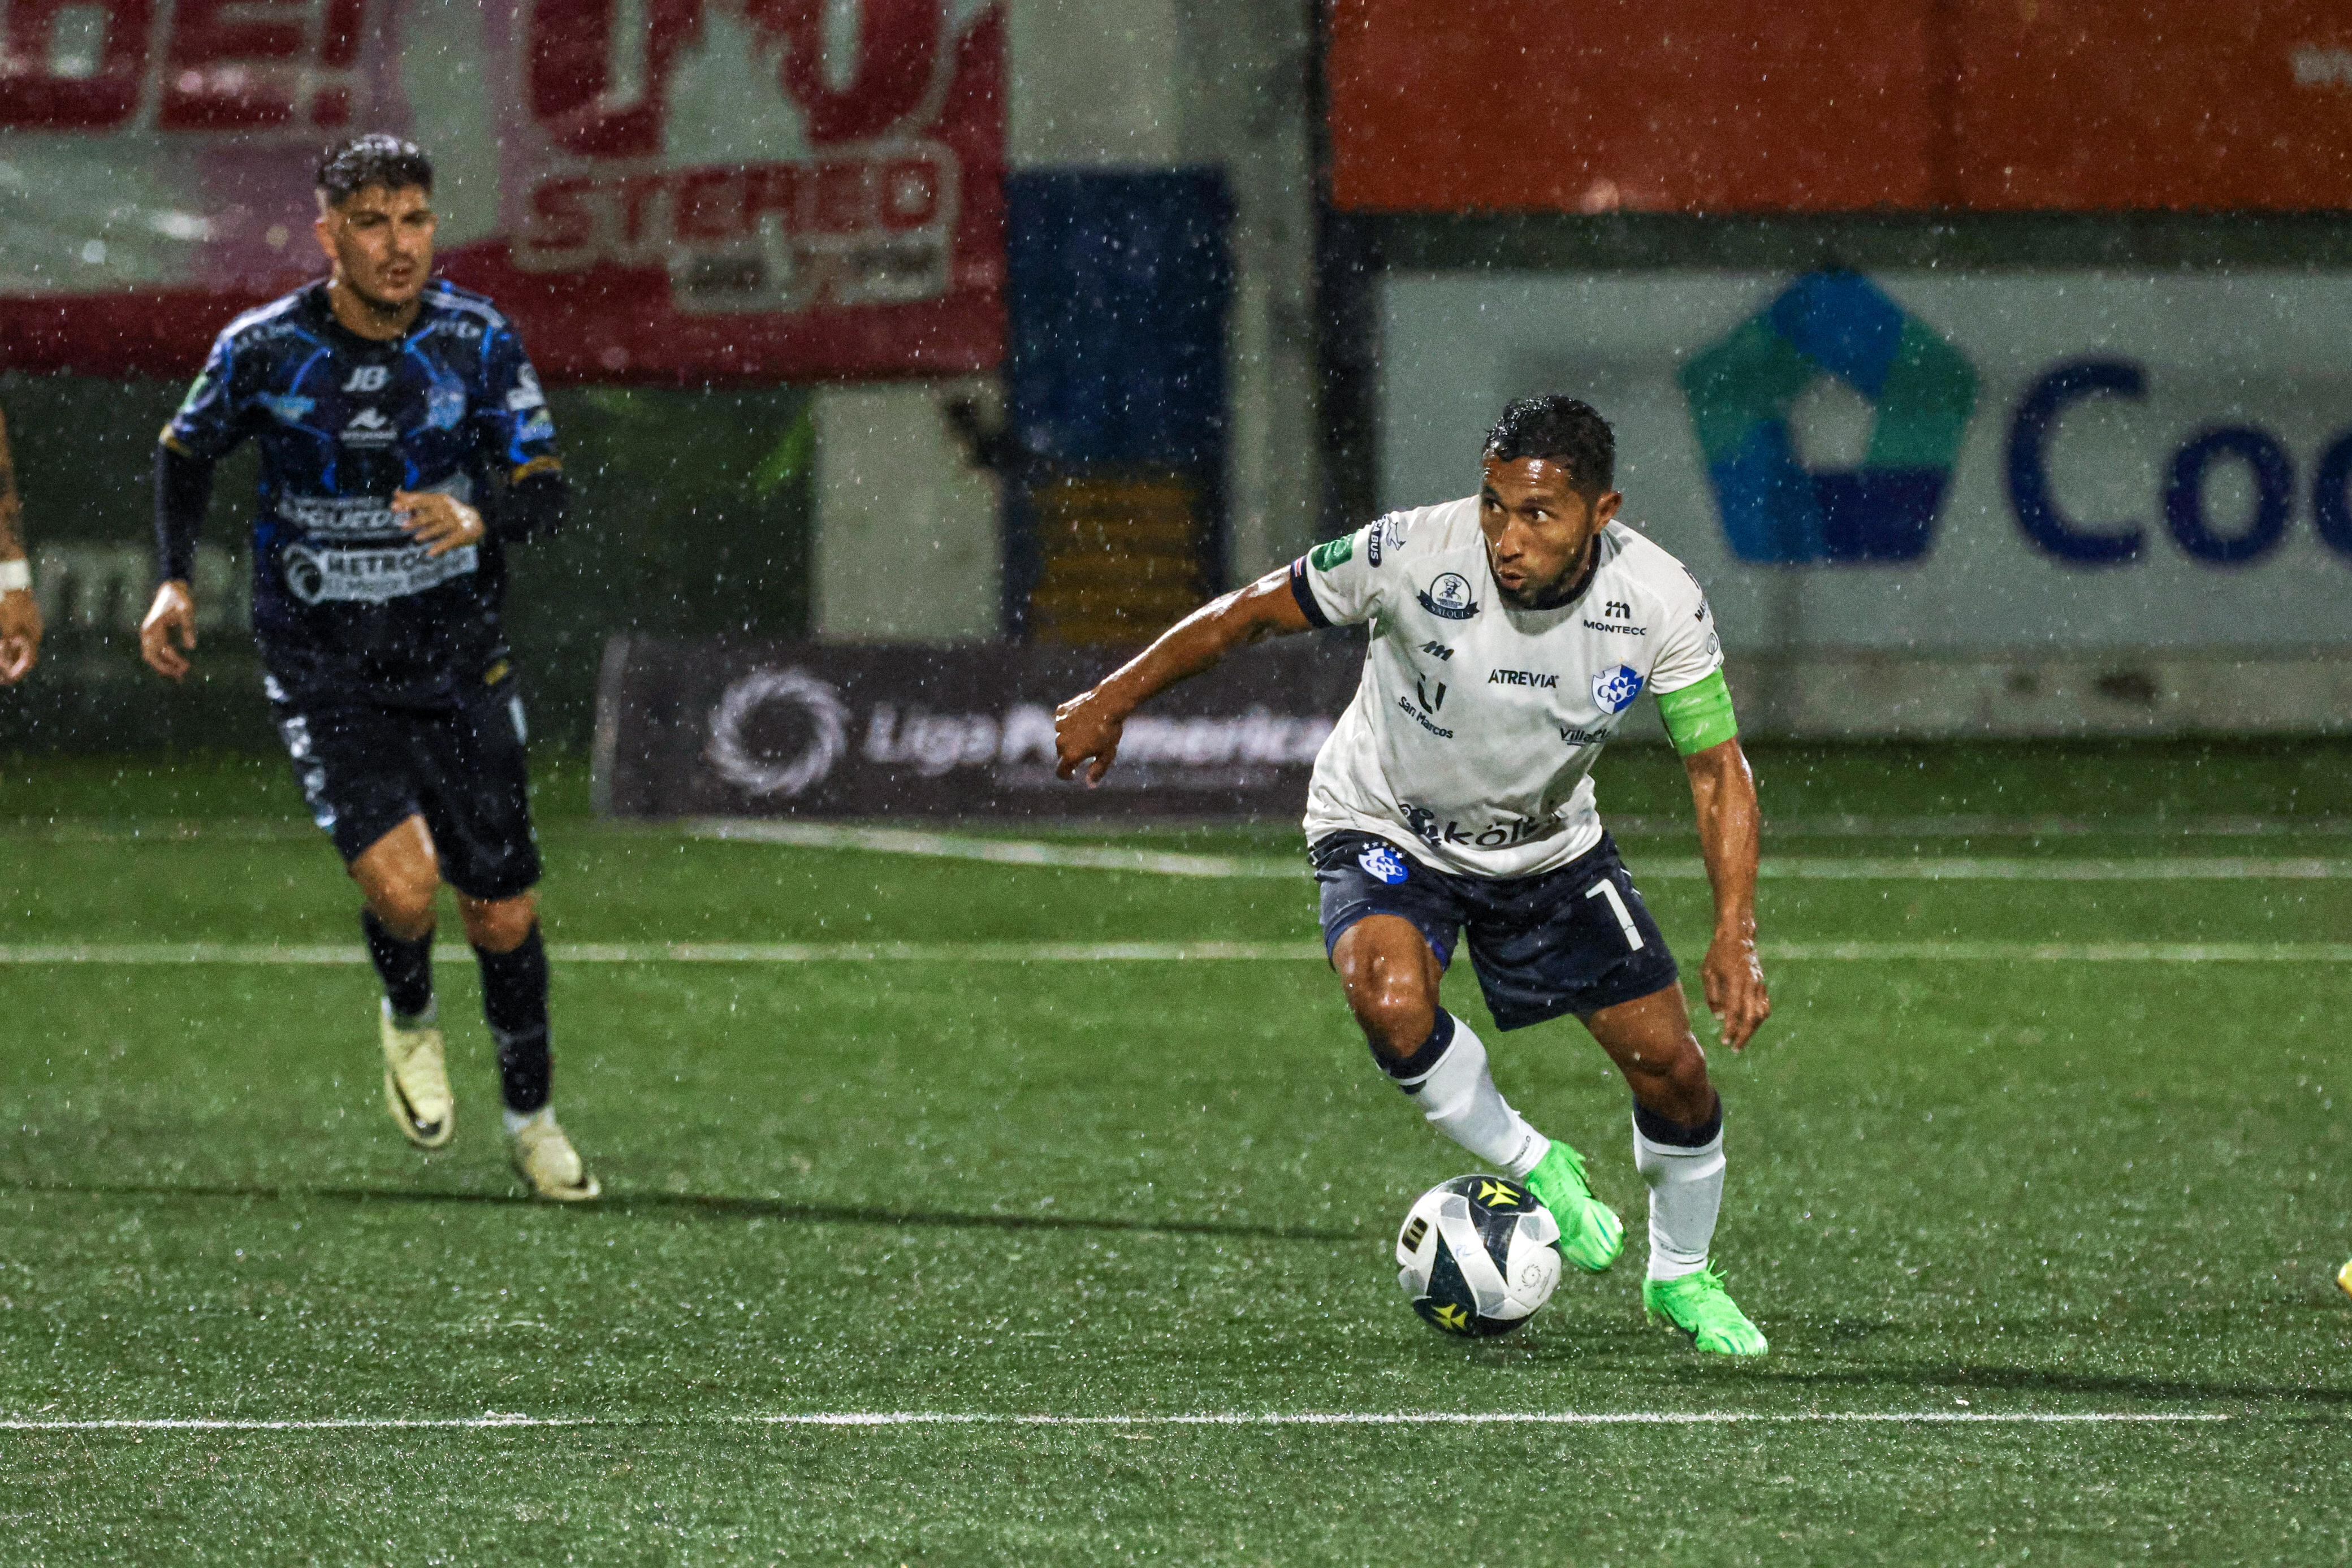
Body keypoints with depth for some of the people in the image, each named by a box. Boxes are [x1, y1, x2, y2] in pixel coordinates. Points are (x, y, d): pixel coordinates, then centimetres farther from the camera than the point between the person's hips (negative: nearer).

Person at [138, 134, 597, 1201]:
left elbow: (547, 491, -6)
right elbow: (185, 454, 9)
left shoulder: (478, 341, -7)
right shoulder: (264, 349, -10)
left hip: (459, 661, 2)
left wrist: (478, 518, -28)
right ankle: (409, 1020, 13)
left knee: (502, 915, 6)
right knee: (401, 883, -22)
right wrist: (174, 581, -4)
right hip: (323, 668, -2)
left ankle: (532, 1121, 30)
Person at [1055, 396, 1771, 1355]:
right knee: (1394, 1006, -33)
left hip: (1550, 843, 3)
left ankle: (1680, 1276, 30)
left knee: (1672, 1068, 0)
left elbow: (1718, 769, -14)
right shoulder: (1413, 556, -31)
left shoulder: (1659, 601, -23)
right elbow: (1254, 614, -15)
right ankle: (1532, 1166, -5)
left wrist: (1735, 940, -24)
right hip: (1388, 832, -3)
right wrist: (1114, 701, -9)